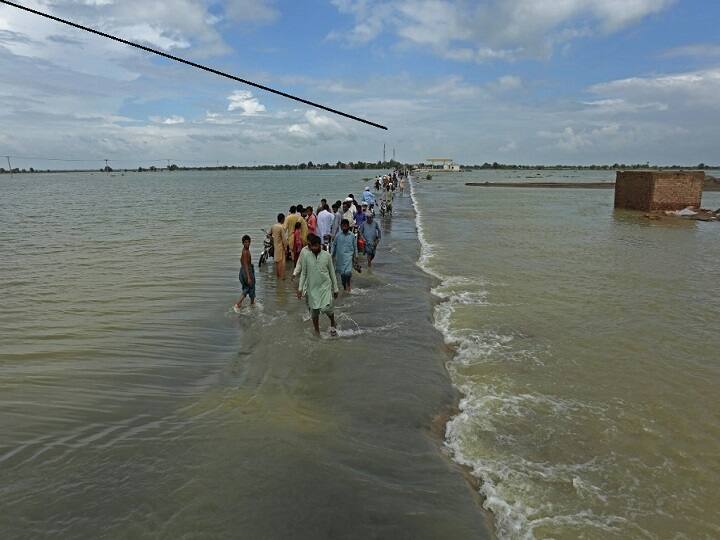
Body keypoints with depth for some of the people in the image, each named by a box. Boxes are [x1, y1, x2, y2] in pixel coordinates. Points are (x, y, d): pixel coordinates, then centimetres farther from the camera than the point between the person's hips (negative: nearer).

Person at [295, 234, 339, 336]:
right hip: (312, 287, 2)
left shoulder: (327, 255, -7)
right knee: (314, 311, 9)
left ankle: (333, 324, 16)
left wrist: (335, 289, 6)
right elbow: (303, 273, 3)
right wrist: (300, 288, 0)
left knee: (326, 308, -14)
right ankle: (317, 331, 30)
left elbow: (332, 273, 2)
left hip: (325, 286, -1)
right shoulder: (306, 255, -6)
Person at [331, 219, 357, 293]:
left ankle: (348, 284, 7)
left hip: (349, 256, -2)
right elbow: (334, 245, 10)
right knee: (342, 273, 8)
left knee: (348, 272, -18)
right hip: (340, 257, 2)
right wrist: (333, 255, 9)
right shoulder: (338, 236, 2)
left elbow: (355, 246, 7)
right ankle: (344, 286, 25)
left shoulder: (352, 236, 1)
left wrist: (355, 256, 6)